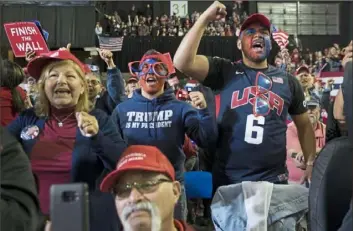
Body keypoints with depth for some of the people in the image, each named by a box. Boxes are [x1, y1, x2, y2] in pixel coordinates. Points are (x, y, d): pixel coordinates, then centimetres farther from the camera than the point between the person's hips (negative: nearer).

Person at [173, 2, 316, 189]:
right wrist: (205, 19, -13)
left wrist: (311, 164, 7)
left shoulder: (287, 81, 8)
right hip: (228, 180, -2)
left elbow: (304, 125, 16)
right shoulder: (224, 71, 0)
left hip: (274, 179, 2)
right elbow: (182, 62, -14)